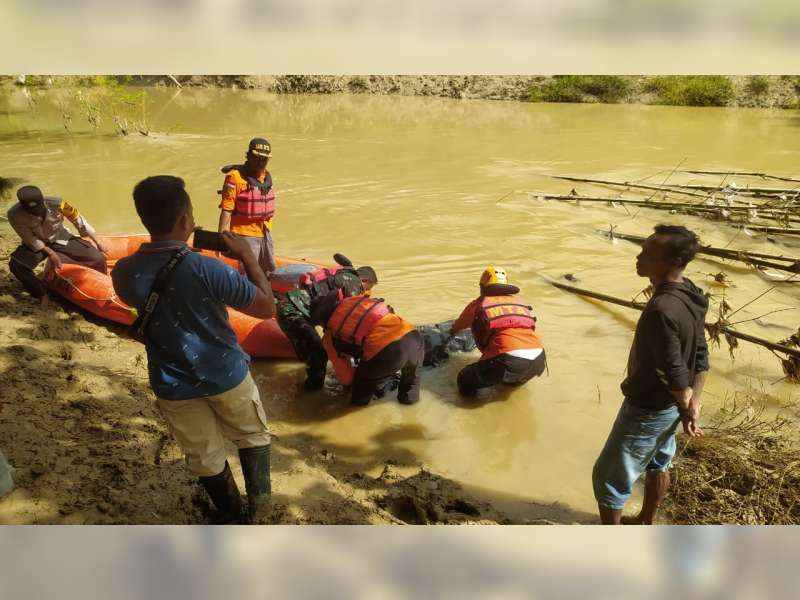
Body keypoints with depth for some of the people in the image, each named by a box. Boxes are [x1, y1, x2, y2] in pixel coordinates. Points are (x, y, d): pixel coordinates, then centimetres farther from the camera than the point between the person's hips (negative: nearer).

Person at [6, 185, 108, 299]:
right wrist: (50, 253, -23)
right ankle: (41, 295, -11)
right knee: (16, 265, -31)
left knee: (98, 258, -15)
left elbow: (77, 218, -12)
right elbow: (29, 239, -15)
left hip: (61, 240, 1)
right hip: (36, 244, 0)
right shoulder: (15, 215, -26)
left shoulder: (56, 203, -27)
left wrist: (96, 240, -6)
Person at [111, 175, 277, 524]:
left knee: (205, 457, 22)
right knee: (253, 437, 25)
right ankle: (258, 506, 33)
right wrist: (247, 256, -11)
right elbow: (267, 307, -19)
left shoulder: (124, 272, -13)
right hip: (226, 376, -3)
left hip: (173, 386, 3)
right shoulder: (206, 269, -28)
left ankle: (230, 516, 41)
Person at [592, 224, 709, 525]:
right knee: (658, 463, 27)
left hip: (647, 409, -9)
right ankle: (645, 524, 49)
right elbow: (700, 357, 3)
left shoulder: (661, 309, -34)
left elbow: (675, 373, -26)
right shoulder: (691, 296, -3)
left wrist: (686, 409, -9)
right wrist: (693, 407, 4)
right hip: (669, 406, 9)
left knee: (609, 477, 8)